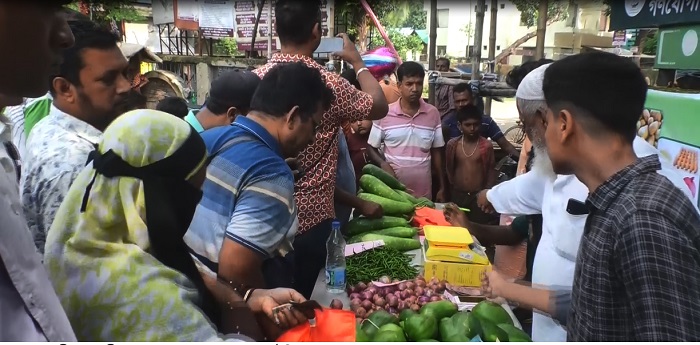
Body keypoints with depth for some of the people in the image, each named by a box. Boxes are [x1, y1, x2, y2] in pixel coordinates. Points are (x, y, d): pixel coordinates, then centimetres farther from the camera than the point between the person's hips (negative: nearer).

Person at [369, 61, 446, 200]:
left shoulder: (433, 114, 2)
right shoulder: (384, 113, -4)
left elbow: (437, 152, 8)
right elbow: (372, 148, 5)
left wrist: (442, 187, 8)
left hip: (423, 193, 1)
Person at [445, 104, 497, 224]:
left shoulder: (486, 146, -6)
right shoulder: (452, 145, -1)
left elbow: (492, 171, 1)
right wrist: (452, 189, 11)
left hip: (479, 196, -2)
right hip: (457, 195, 2)